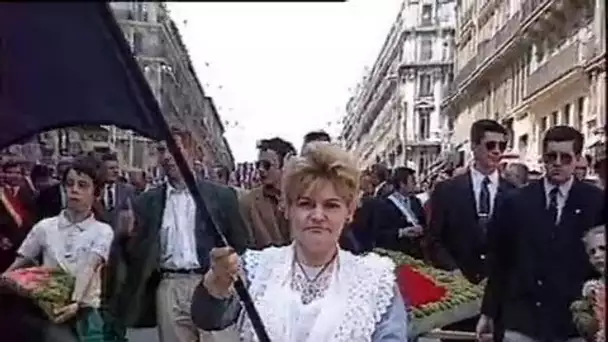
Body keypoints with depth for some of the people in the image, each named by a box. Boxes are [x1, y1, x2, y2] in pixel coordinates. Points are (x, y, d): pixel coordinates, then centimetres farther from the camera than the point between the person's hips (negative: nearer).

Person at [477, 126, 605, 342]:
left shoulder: (597, 203, -1)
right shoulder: (514, 202, 2)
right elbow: (498, 261, 6)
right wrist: (488, 312, 7)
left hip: (576, 323, 0)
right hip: (521, 321, 1)